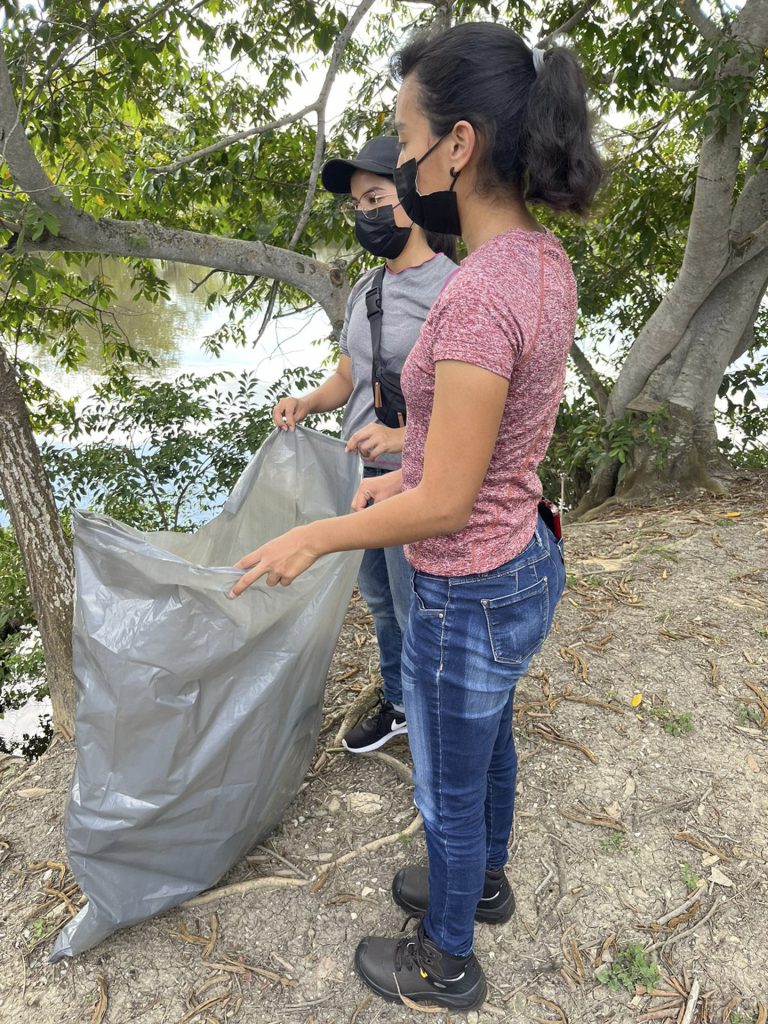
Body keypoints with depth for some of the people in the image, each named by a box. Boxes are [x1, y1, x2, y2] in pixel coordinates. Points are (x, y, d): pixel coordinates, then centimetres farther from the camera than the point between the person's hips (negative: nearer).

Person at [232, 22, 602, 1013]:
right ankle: (482, 880, 60)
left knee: (447, 792, 17)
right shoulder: (543, 261, -2)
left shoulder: (480, 296, -31)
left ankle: (446, 963, 47)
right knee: (488, 743, 31)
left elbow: (444, 505, -26)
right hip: (523, 563, 9)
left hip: (470, 598, -8)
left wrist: (311, 538, -13)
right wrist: (403, 473, 12)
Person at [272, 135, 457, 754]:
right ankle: (398, 705, 42)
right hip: (361, 472, 8)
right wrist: (309, 402, -6)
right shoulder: (364, 290, 10)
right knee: (380, 601, 21)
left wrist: (405, 435, -33)